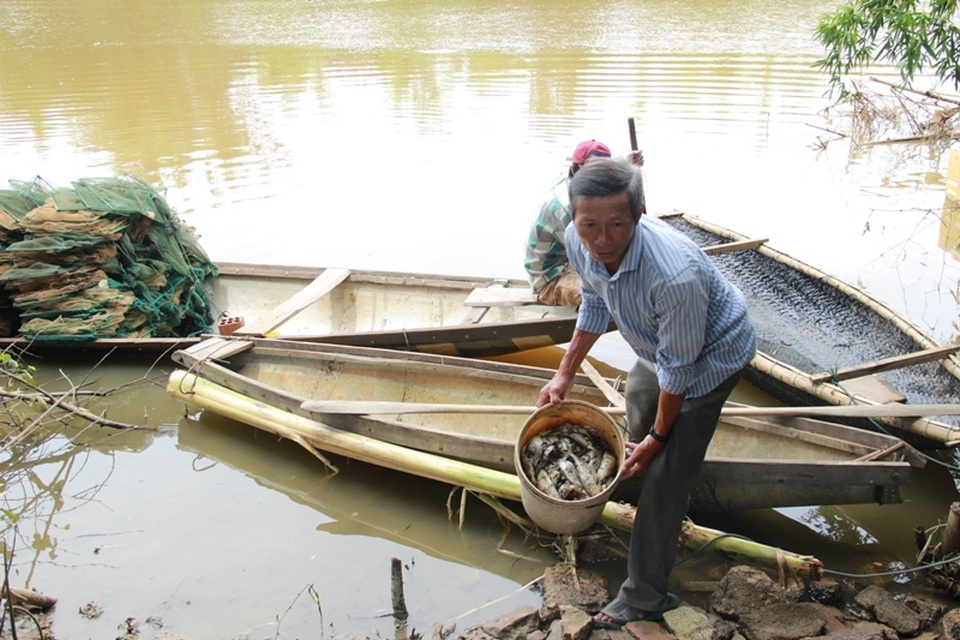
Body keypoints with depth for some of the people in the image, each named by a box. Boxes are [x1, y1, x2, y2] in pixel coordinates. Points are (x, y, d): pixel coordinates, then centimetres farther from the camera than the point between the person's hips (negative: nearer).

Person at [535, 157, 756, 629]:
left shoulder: (674, 274, -44)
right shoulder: (578, 241, -22)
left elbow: (677, 367, -29)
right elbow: (594, 305, -1)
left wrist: (658, 435, -16)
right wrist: (565, 373, 3)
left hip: (711, 355, -8)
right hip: (656, 346, 8)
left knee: (664, 475, -6)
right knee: (637, 399, 30)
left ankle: (644, 598, 12)